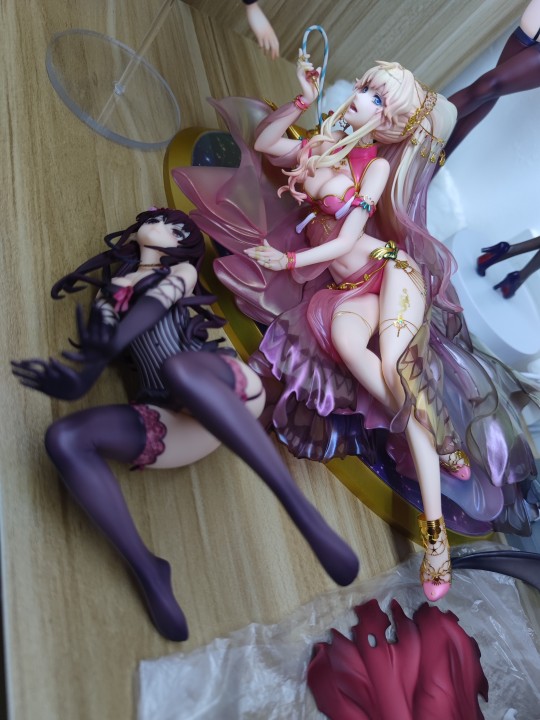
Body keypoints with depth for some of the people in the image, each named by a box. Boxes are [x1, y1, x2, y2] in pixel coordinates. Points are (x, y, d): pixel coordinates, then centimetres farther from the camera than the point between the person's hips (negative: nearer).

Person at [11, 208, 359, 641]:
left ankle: (304, 515, -43)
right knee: (64, 438, -21)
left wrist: (98, 362, -21)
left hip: (220, 385, -3)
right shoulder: (113, 286, 31)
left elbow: (157, 303, -4)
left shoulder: (182, 270, 20)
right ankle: (147, 572, -17)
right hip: (171, 417, 3)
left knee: (177, 368, -39)